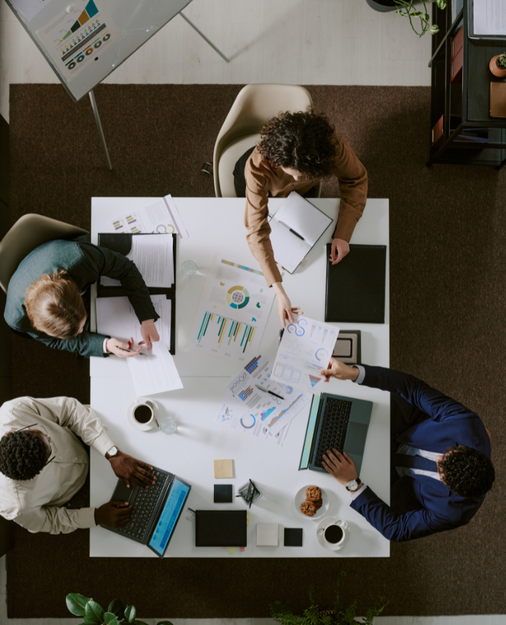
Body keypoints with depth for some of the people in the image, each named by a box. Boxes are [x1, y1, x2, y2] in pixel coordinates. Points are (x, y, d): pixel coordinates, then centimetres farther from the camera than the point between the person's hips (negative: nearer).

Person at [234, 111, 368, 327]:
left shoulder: (333, 147, -44)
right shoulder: (257, 167, -50)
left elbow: (356, 180, -23)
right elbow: (257, 231, -48)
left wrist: (343, 234, -32)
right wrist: (279, 291, -54)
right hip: (259, 181, -1)